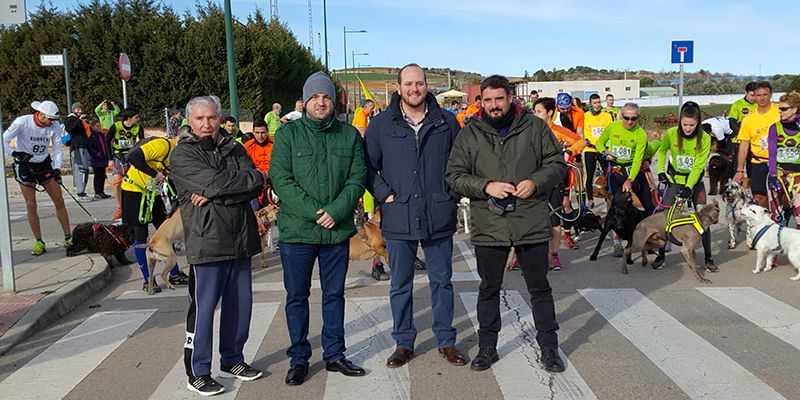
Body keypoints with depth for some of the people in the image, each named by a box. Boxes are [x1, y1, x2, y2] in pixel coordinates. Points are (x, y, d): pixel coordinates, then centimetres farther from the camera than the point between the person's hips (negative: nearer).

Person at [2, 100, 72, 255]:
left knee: (59, 200, -2)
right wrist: (15, 153, -23)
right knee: (31, 204, -3)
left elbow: (57, 149, -1)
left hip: (45, 163, 3)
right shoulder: (22, 122, -18)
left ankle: (68, 237, 7)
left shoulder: (54, 126, -9)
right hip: (25, 165, -2)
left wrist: (57, 168, -11)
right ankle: (39, 242, 4)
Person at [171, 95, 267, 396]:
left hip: (241, 241, 5)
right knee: (203, 307, 1)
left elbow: (255, 189, -2)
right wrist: (257, 177, -7)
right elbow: (214, 182, -19)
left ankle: (232, 360, 30)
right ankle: (198, 372, 15)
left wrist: (214, 195, -16)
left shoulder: (234, 149, 12)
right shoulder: (182, 154, -2)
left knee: (240, 304, 13)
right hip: (207, 243, -5)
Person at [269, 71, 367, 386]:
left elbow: (357, 178, 1)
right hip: (297, 230, -2)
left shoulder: (350, 135, 5)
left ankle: (334, 354, 27)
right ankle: (299, 358, 22)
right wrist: (312, 211, -17)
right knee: (296, 297, 8)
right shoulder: (288, 134, -2)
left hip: (337, 230, 2)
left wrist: (335, 212, -13)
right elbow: (280, 179, -8)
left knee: (334, 294, 13)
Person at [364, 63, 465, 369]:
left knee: (442, 281, 11)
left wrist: (453, 195, 5)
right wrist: (385, 194, -5)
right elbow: (367, 166, 5)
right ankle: (403, 342, 24)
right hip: (398, 218, 0)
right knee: (401, 285, 10)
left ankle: (446, 341, 26)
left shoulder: (446, 121, 4)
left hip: (439, 217, 1)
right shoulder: (381, 125, 1)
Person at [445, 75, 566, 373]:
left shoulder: (534, 127, 2)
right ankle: (487, 347, 29)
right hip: (488, 225, 1)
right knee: (489, 289, 13)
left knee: (539, 287, 11)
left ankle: (549, 347, 27)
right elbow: (454, 175, 0)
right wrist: (486, 186, -15)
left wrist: (536, 182, -13)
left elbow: (557, 163, 6)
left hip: (532, 223, 0)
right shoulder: (470, 134, 2)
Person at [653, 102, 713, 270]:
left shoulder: (704, 138, -15)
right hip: (675, 179, 1)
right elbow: (662, 150, 9)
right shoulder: (671, 134, -12)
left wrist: (689, 186, -24)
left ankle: (709, 258, 11)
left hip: (695, 181, -1)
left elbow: (698, 165, -16)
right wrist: (661, 171, 1)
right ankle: (660, 256, 8)